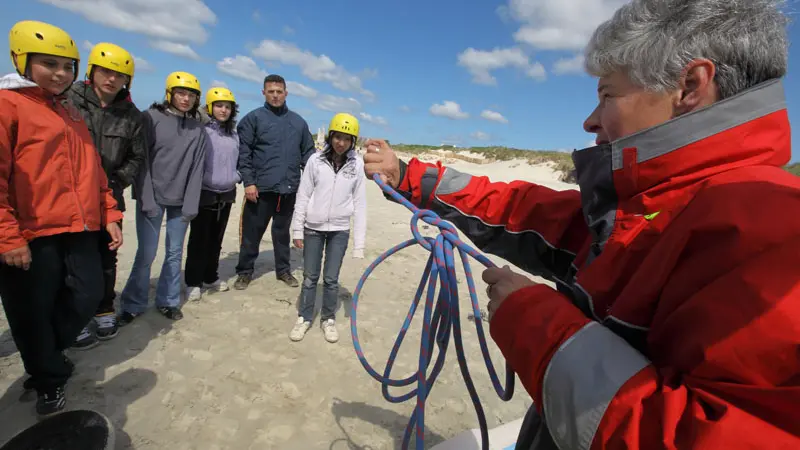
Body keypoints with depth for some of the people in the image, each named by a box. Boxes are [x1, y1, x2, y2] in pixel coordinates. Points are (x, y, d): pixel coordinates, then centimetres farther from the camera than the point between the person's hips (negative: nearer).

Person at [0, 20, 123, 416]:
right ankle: (50, 380, 28)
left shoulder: (71, 113, 18)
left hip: (79, 230, 6)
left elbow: (93, 170, 18)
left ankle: (44, 359, 35)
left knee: (88, 297, 9)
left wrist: (109, 214, 12)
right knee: (33, 315, 7)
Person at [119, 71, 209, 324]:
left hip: (181, 201, 3)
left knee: (175, 253, 9)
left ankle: (168, 301, 23)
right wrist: (147, 199, -12)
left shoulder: (198, 128, 5)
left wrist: (191, 204, -3)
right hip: (152, 197, -3)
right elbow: (142, 161, -6)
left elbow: (197, 168, 2)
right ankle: (134, 304, 17)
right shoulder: (152, 118, -3)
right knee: (146, 253, -1)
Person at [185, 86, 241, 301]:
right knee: (199, 240, 2)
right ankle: (193, 282, 14)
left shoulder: (234, 134, 10)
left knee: (216, 239, 15)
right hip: (204, 193, -6)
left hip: (226, 195, 6)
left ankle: (210, 277, 29)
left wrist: (235, 178, 5)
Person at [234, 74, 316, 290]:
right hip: (260, 188, -3)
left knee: (282, 232, 15)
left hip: (289, 189, 3)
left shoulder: (299, 122, 11)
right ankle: (245, 271, 21)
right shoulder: (253, 118, 1)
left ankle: (283, 270, 28)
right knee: (252, 233, 6)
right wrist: (248, 182, -12)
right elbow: (243, 153, -4)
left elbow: (308, 154, 13)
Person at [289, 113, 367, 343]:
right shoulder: (316, 160, -6)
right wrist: (297, 229, -1)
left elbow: (359, 203, -3)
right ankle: (304, 318, 29)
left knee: (331, 279, 9)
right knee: (310, 277, 11)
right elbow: (303, 196, -1)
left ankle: (328, 319, 28)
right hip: (313, 228, 0)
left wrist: (359, 241, -4)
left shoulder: (357, 165, -5)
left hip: (340, 230, 0)